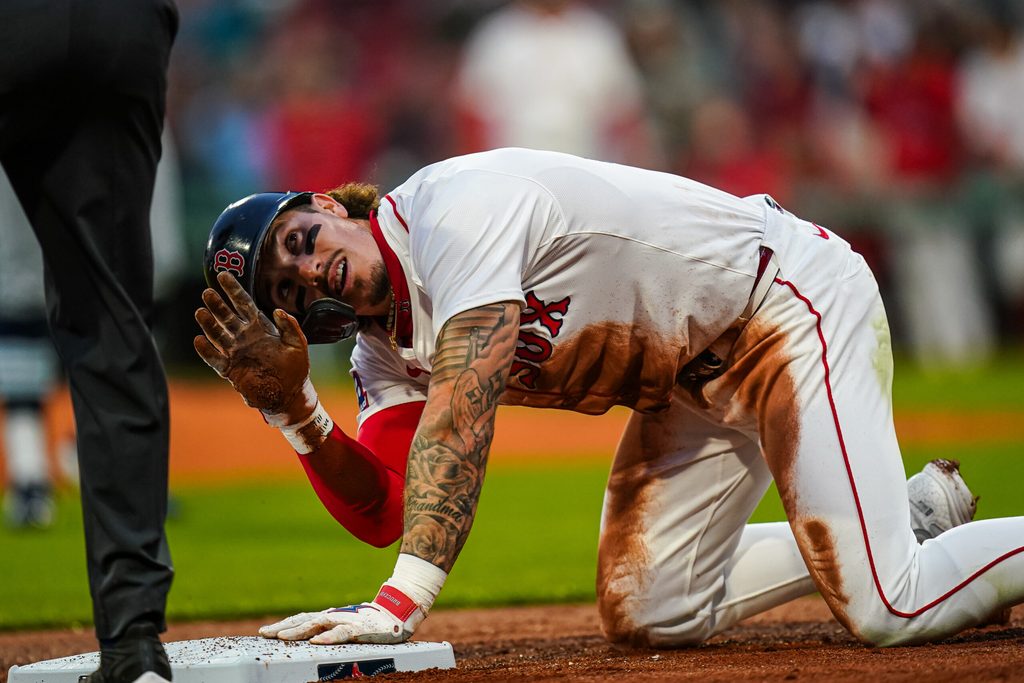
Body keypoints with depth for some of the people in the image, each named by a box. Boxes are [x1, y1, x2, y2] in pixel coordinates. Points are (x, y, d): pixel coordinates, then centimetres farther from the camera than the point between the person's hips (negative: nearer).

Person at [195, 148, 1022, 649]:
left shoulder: (454, 210, -26)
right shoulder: (388, 344, 1)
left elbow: (460, 419, -35)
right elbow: (381, 510, -8)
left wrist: (399, 604, -42)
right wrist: (294, 406, -24)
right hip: (695, 382, 9)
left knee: (886, 612, -19)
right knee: (645, 617, 10)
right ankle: (916, 513, 24)